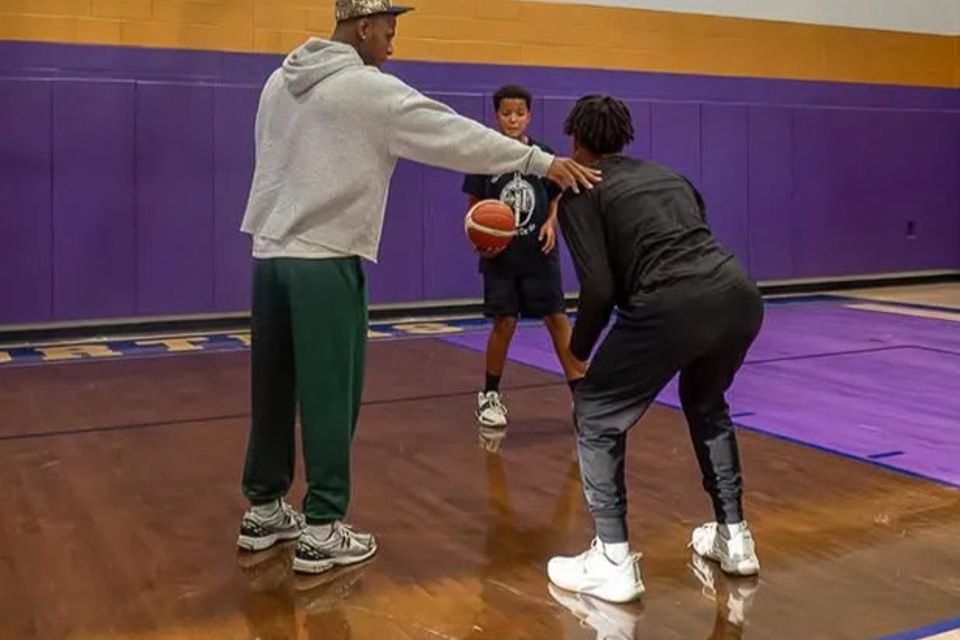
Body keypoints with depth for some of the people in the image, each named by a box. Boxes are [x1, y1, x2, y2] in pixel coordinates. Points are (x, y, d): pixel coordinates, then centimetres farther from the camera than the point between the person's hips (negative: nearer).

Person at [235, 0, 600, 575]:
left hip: (270, 253, 8)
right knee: (330, 396, -1)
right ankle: (322, 532, 5)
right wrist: (543, 161, -9)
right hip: (325, 261, -8)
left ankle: (264, 510, 25)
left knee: (274, 390, 14)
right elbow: (457, 135, -12)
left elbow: (288, 160, 16)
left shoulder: (281, 81, 13)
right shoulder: (370, 89, -9)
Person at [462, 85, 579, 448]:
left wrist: (551, 223, -10)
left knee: (557, 319, 0)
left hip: (539, 254, 1)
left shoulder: (544, 154, -1)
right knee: (504, 324, 0)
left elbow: (557, 199, 9)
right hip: (500, 255, -1)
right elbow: (473, 207, 1)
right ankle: (490, 395, 19)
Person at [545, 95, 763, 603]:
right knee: (706, 405, 33)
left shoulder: (580, 191, 10)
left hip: (671, 306, -7)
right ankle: (734, 537, 35)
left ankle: (613, 562, 9)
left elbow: (599, 288, -2)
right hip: (739, 294, 7)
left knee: (596, 417, 13)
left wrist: (578, 351, 13)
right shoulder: (668, 175, 28)